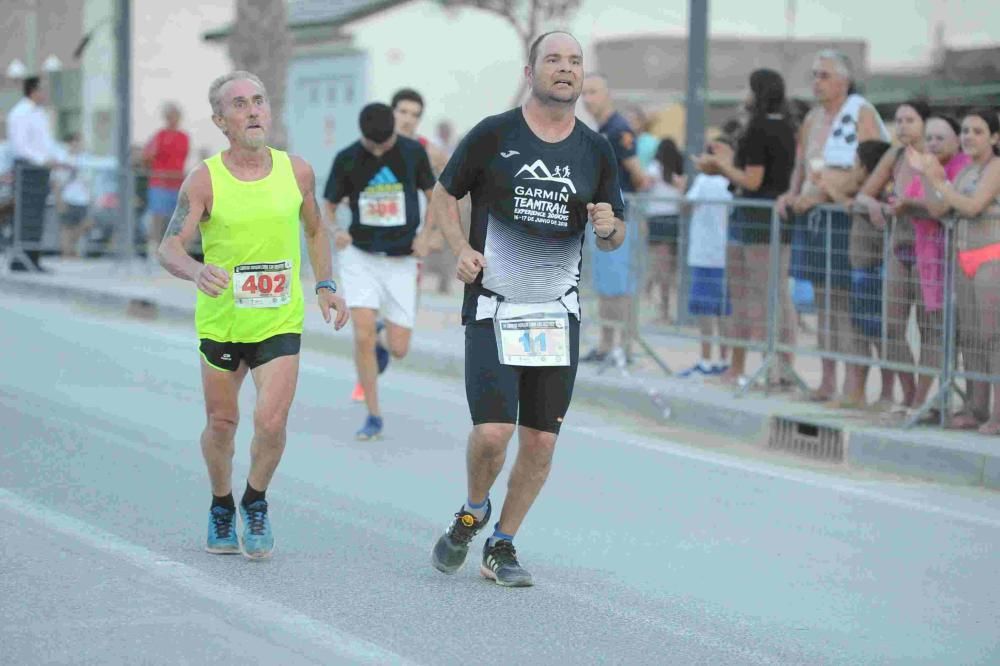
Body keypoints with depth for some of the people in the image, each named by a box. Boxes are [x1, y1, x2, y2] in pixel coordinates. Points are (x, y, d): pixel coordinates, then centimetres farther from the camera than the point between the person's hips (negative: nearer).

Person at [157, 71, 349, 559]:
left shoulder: (297, 172, -3)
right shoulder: (205, 180, -11)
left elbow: (315, 230, 15)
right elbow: (169, 247, -14)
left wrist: (325, 286, 6)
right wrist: (197, 272, -35)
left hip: (281, 321, 1)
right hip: (220, 321, 0)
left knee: (271, 422, -13)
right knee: (221, 423, 11)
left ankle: (255, 504, 15)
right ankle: (221, 508, 38)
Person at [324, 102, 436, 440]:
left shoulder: (413, 152, -5)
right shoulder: (347, 159, -6)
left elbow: (434, 195, 7)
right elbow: (329, 206, 3)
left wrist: (425, 234, -7)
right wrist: (335, 231, -18)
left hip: (401, 260, 1)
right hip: (360, 256, -1)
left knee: (399, 349, -3)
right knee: (363, 337, -15)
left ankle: (383, 336, 36)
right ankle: (373, 416, -2)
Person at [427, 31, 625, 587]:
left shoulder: (596, 151, 7)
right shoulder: (493, 135, -2)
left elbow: (615, 237, 15)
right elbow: (444, 196, 9)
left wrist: (608, 229, -8)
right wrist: (462, 248, -8)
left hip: (559, 312, 3)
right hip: (493, 309, -3)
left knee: (541, 442, 2)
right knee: (492, 433, -14)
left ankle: (502, 546, 19)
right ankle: (473, 512, 17)